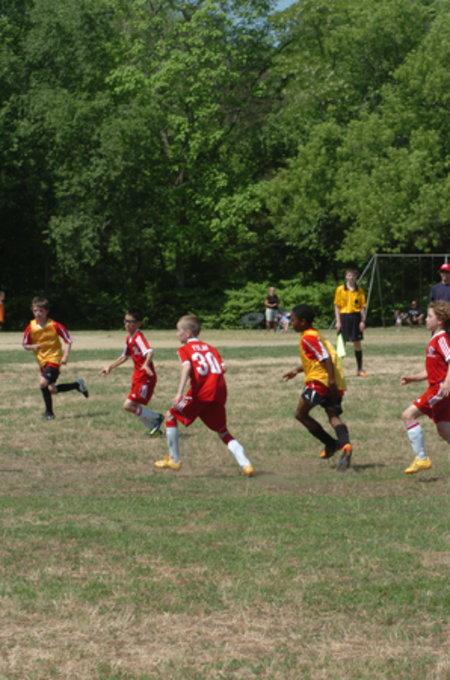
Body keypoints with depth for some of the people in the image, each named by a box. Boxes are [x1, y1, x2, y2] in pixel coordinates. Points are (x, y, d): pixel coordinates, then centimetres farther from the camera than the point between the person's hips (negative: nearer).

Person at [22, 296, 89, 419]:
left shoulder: (55, 326, -12)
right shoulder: (31, 327, -3)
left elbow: (68, 340, -5)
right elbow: (25, 345, 8)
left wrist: (65, 356, -15)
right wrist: (32, 347, -15)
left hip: (54, 359, -6)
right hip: (42, 361, 6)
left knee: (43, 383, -24)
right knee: (52, 390, 7)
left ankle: (49, 412, -7)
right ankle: (77, 384, 31)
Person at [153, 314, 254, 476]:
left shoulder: (184, 349, 8)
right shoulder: (209, 348, 23)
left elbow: (187, 367, -12)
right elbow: (222, 367, 8)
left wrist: (179, 393, -22)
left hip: (201, 392, -5)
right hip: (219, 392, 5)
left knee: (171, 415, 12)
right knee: (223, 431, 16)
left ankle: (174, 460, 10)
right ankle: (245, 464, -1)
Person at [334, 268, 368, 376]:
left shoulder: (359, 290, 5)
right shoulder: (340, 289, 1)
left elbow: (362, 306, 5)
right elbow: (337, 306, 2)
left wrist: (363, 321, -3)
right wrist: (338, 321, -6)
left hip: (356, 316, 1)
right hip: (344, 316, -1)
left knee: (357, 343, 5)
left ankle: (360, 369, 12)